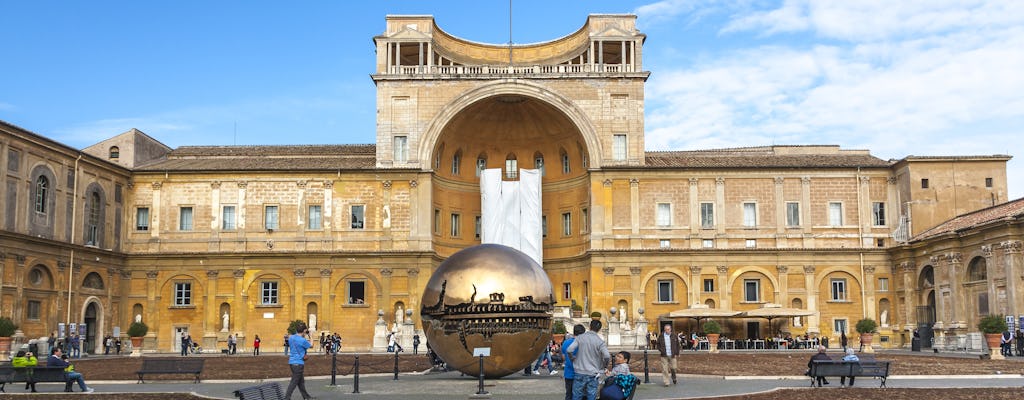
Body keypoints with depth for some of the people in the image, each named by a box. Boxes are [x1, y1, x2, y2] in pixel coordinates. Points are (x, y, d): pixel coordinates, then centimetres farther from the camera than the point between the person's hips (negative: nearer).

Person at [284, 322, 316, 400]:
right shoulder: (302, 340, -19)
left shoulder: (291, 337, 3)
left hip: (292, 362, 8)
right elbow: (311, 345, -1)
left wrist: (304, 336, 12)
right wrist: (307, 336, 9)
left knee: (301, 381, 18)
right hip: (298, 363, -8)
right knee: (294, 382, -2)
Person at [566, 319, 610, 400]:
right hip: (593, 375, -1)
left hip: (580, 373, 1)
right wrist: (602, 366, 1)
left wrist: (573, 360, 6)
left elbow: (569, 350, -12)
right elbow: (607, 356, -18)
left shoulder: (580, 337, -2)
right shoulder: (600, 341, -6)